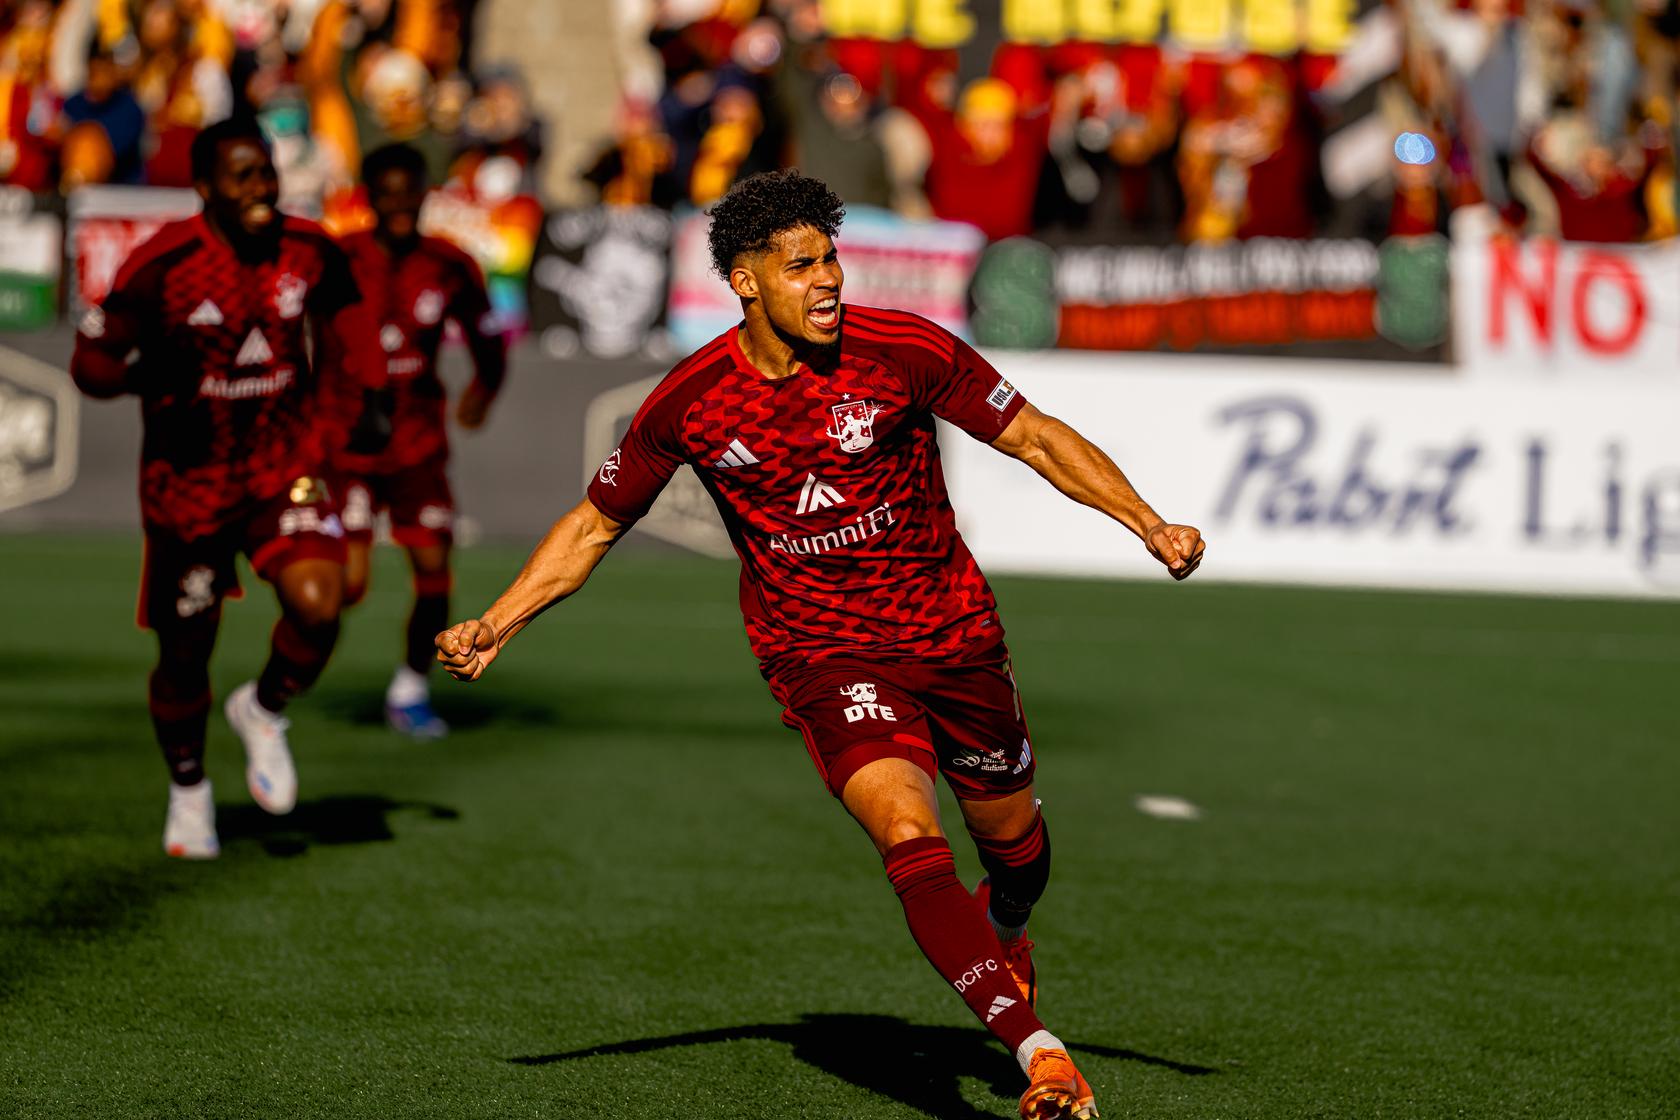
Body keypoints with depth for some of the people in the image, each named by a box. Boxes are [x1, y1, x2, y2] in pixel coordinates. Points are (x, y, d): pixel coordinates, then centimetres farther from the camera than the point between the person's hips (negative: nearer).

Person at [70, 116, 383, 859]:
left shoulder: (309, 252, -6)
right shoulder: (164, 265, -18)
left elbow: (344, 316, 15)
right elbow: (90, 360, -13)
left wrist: (364, 401, 6)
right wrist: (149, 375, -32)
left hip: (285, 467, 2)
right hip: (188, 481, -2)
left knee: (317, 604, -22)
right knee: (185, 651, 8)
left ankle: (264, 712, 11)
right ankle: (188, 790, 35)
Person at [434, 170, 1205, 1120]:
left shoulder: (905, 350, -13)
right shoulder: (689, 405, -10)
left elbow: (1037, 437, -4)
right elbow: (595, 524, 6)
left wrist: (1151, 526, -13)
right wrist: (495, 626, -2)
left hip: (955, 633, 2)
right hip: (822, 655, -2)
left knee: (1013, 842, 15)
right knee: (910, 835, -26)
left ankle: (1003, 932, 54)